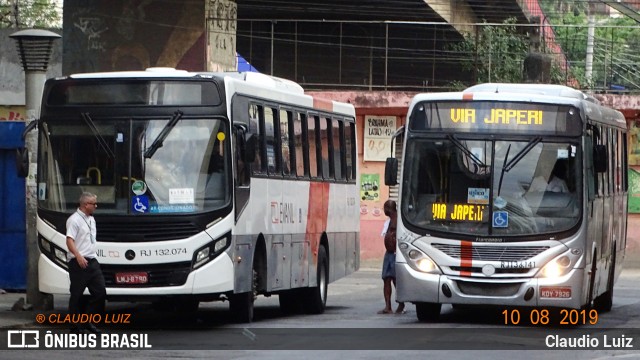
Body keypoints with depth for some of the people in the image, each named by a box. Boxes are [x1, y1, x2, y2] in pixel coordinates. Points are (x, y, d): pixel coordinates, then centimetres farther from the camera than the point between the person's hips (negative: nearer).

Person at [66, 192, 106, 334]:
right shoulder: (74, 220, -11)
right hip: (78, 263, -9)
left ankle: (88, 322, 14)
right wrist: (78, 256, -32)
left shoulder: (91, 219, 17)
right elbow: (70, 241, -20)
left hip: (92, 261, 9)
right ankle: (76, 325, 5)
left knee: (100, 292, 4)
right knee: (76, 295, -1)